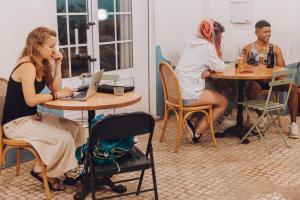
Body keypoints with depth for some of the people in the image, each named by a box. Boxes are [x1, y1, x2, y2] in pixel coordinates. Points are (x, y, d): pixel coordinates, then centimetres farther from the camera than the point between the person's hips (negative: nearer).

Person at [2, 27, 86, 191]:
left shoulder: (42, 64, 8)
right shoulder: (27, 66, -20)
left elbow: (55, 89, 5)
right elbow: (31, 100, -28)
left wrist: (57, 64, 0)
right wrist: (58, 95, -20)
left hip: (33, 117, 9)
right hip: (16, 123, -9)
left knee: (76, 129, -3)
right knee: (64, 138, -23)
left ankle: (65, 169, 8)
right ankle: (41, 171, 0)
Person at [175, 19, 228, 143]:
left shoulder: (192, 42, 13)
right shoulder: (207, 47, -12)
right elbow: (220, 68, -5)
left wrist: (208, 69, 1)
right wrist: (210, 69, 15)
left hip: (177, 92, 9)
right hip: (188, 96, -9)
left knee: (213, 96, 26)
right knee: (223, 102, 8)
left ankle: (193, 121, 13)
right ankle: (197, 132, 7)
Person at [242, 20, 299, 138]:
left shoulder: (275, 49, 14)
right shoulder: (248, 48, 8)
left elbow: (282, 69, 8)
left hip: (272, 81, 2)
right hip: (255, 80, -2)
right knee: (251, 86, -38)